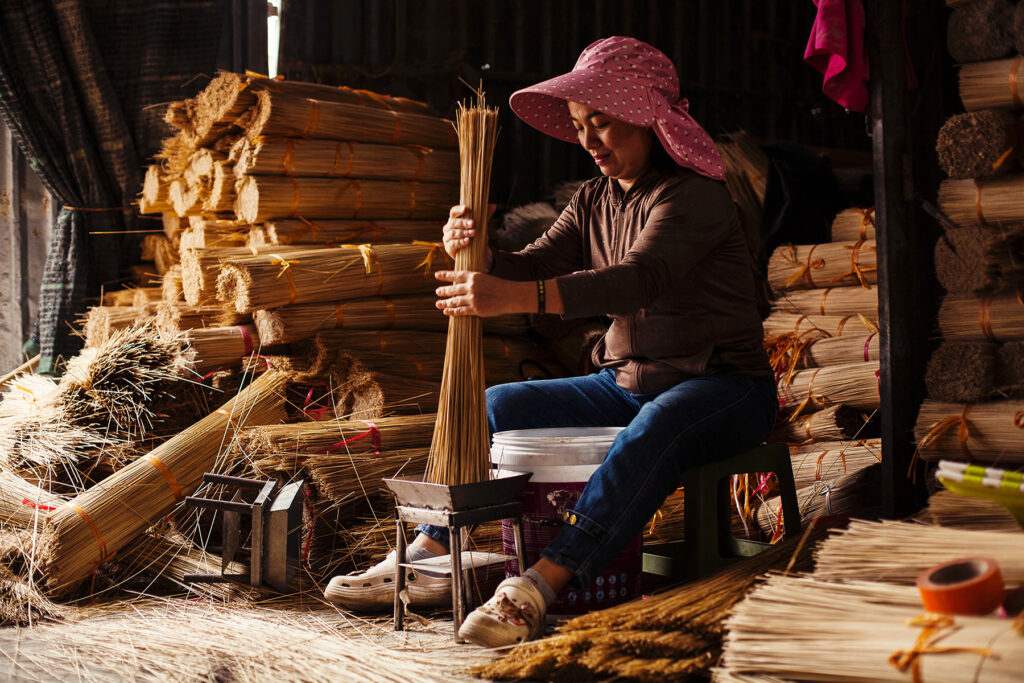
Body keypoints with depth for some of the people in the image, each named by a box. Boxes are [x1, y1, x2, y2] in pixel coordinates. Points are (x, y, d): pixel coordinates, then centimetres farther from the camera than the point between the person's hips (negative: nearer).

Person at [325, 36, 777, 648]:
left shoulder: (695, 197, -16)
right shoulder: (594, 201, 10)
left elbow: (639, 278, -32)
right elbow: (532, 268, 1)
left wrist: (514, 298, -43)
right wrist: (477, 253, -23)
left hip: (725, 386, -8)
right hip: (627, 383, 8)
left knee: (654, 431, -39)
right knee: (496, 406, -3)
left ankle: (539, 587, -48)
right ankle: (427, 552, -8)